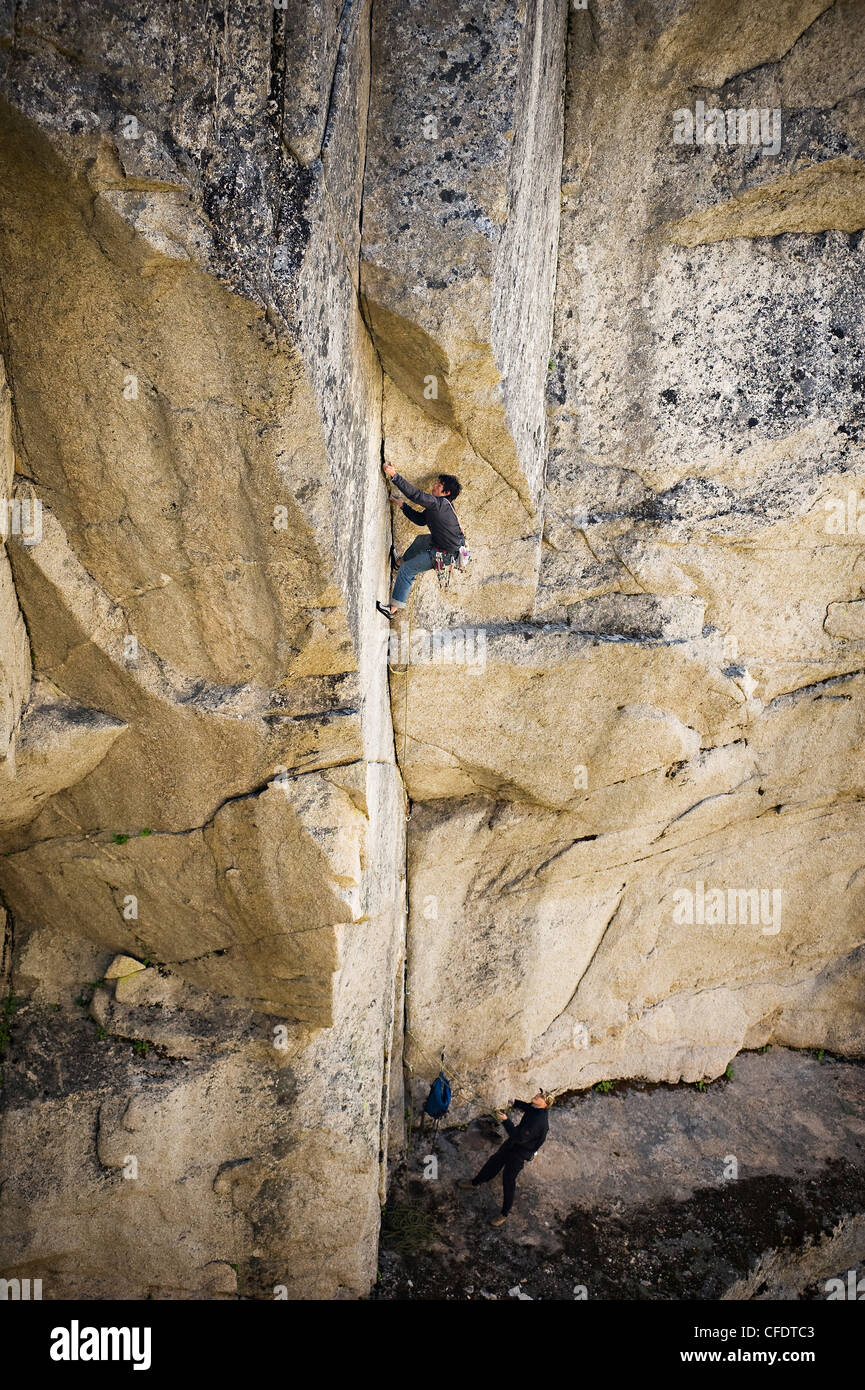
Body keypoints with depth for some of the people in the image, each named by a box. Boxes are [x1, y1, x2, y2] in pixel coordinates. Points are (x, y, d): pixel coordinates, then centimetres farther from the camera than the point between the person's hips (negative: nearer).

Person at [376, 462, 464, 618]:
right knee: (420, 540, 34)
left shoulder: (441, 504, -25)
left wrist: (394, 476, -35)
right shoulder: (440, 505, 6)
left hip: (445, 554, -10)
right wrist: (402, 505, 6)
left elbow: (416, 494, -34)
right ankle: (401, 562, 54)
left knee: (407, 570, -5)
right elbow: (420, 519, 12)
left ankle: (393, 608, 0)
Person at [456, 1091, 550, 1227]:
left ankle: (504, 1214, 29)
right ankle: (475, 1182, 52)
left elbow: (519, 1137, -35)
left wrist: (506, 1121, -30)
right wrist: (514, 1102, 3)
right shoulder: (536, 1108, -12)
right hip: (511, 1144, 9)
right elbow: (527, 1107, 15)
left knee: (508, 1181, 7)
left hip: (520, 1153, -9)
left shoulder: (539, 1120, -39)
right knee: (494, 1161, 26)